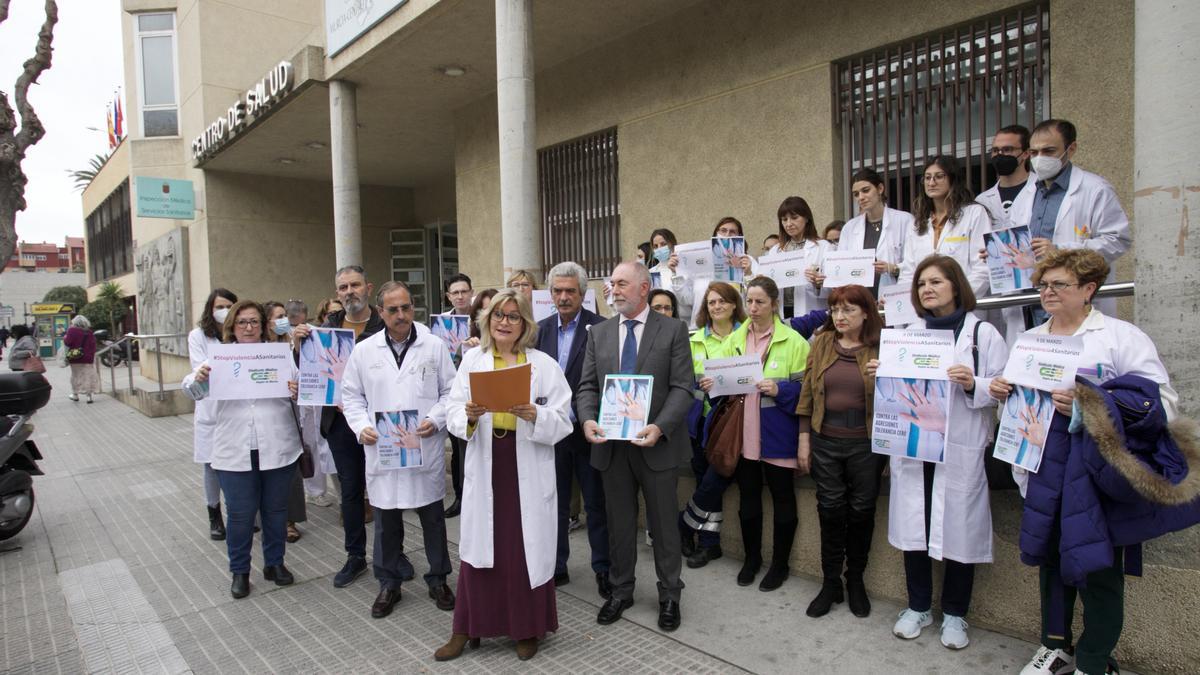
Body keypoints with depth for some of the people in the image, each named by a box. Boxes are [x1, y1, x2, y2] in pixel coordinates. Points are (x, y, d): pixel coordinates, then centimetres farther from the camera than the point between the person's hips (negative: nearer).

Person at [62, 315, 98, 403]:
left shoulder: (72, 330, -7)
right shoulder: (90, 332, 2)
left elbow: (67, 342, -12)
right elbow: (93, 345, 2)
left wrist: (64, 337, 9)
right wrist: (91, 356, 8)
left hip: (75, 358, -1)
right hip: (88, 359, 1)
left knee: (76, 375, 12)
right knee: (88, 375, 2)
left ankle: (75, 394, 22)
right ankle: (89, 395, -2)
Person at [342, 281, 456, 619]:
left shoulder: (434, 346, 0)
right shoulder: (364, 351, 3)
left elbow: (451, 391, 2)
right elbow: (351, 395, 9)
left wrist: (436, 420, -13)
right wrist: (361, 427, -7)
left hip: (426, 449, -1)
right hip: (382, 451, 1)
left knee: (433, 518, 10)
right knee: (386, 521, 11)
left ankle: (438, 579, 28)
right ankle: (389, 584, 28)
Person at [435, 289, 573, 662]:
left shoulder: (545, 365, 1)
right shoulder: (472, 359, 6)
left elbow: (562, 421, -3)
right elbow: (453, 412, 3)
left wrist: (535, 415, -21)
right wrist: (469, 415, -19)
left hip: (529, 470, -1)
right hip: (485, 467, 1)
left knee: (528, 548, 5)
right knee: (479, 547, 6)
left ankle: (527, 628, 24)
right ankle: (467, 627, 23)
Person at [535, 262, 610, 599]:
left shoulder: (600, 328, -7)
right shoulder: (540, 330, 7)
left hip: (586, 429, -4)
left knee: (596, 503, 8)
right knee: (554, 501, 15)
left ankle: (603, 568, 23)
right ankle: (556, 567, 29)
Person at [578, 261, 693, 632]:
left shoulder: (673, 330, -4)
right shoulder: (599, 332, 7)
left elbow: (682, 388, -9)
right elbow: (587, 385, 6)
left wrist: (660, 427, -23)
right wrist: (588, 419, -14)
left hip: (656, 444, -3)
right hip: (611, 445, 3)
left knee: (664, 523, 10)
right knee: (619, 522, 15)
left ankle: (669, 595, 28)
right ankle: (620, 591, 32)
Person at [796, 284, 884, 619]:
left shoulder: (882, 347, -4)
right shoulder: (821, 343, 4)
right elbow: (807, 393, 5)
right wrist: (804, 440, 3)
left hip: (866, 443, -2)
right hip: (825, 441, 2)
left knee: (861, 511, 10)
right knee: (830, 510, 8)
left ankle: (855, 581, 29)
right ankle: (831, 583, 22)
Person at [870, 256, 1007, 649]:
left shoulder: (984, 333, 1)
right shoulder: (909, 333, 13)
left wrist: (972, 384, -20)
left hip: (960, 450, -3)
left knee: (958, 528, 4)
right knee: (912, 526, 8)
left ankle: (954, 614, 24)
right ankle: (918, 607, 26)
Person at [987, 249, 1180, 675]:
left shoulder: (1122, 337, -5)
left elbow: (1162, 403, -14)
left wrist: (1089, 403, -26)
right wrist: (1001, 392, 3)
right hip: (1044, 471, 5)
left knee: (1098, 568, 4)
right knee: (1050, 557, 17)